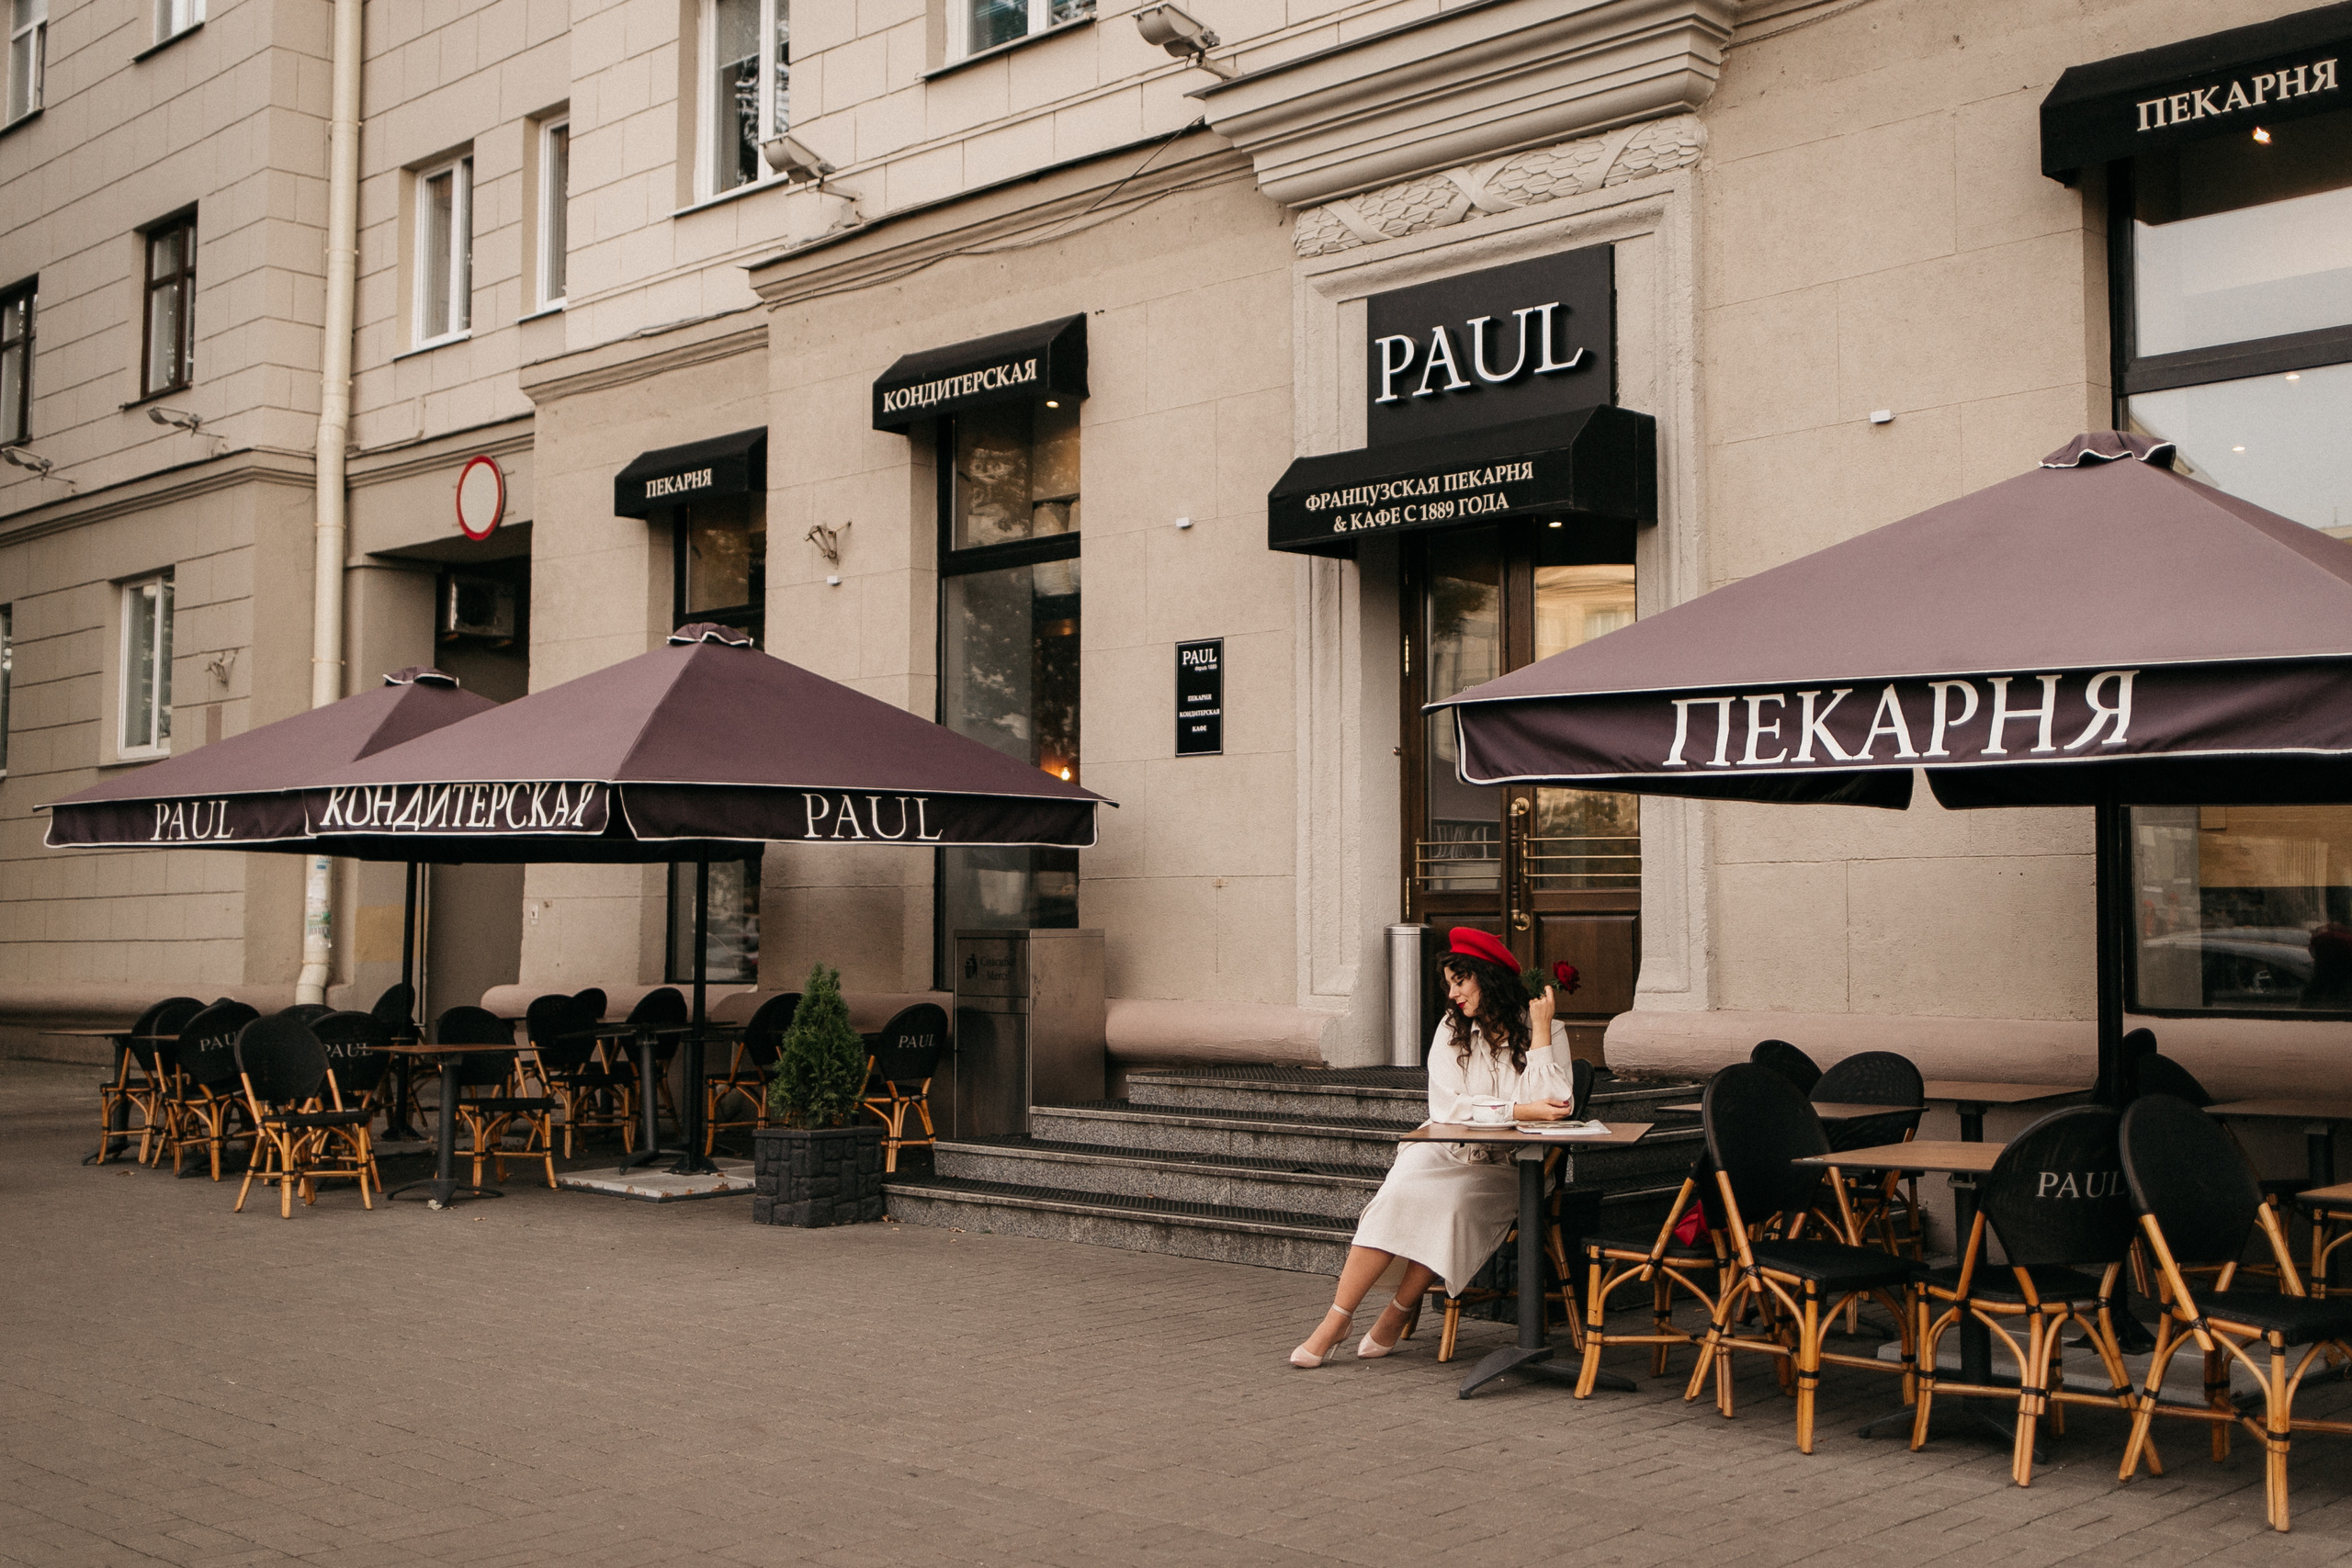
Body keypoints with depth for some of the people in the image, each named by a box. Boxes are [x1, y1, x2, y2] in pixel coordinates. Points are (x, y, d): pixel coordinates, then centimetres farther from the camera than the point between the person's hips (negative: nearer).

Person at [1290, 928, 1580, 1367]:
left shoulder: (1547, 1033, 2)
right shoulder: (1452, 1031, 10)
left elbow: (1553, 1108, -14)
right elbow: (1448, 1108, -5)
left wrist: (1540, 1033, -12)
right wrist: (1520, 1111, -15)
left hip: (1504, 1169, -2)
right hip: (1444, 1152, 2)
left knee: (1447, 1200, -33)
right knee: (1400, 1195, -29)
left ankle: (1398, 1314, -16)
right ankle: (1335, 1320, -25)